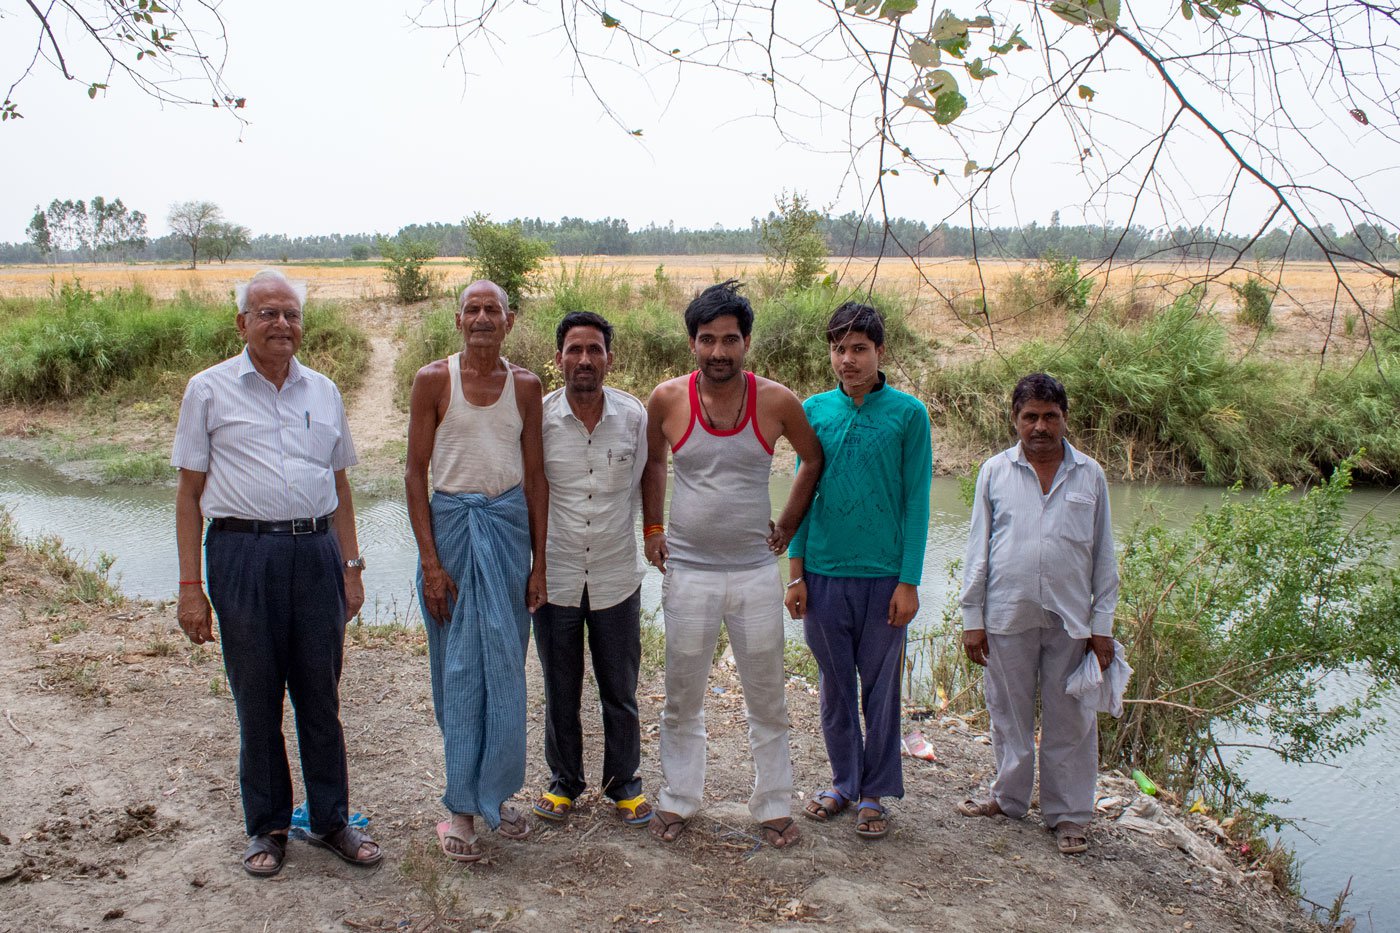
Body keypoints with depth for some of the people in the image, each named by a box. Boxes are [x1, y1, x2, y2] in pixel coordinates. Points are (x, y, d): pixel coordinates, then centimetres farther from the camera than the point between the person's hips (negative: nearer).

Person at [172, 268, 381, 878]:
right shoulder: (209, 389, 3)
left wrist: (350, 568, 11)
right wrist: (190, 588, -3)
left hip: (316, 552, 3)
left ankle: (331, 820, 22)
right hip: (242, 555, -2)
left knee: (321, 694, 8)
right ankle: (267, 828, 23)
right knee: (257, 698, 6)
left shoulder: (323, 391, 11)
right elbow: (189, 493, 2)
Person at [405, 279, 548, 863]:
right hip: (451, 523, -2)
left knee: (506, 668, 7)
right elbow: (415, 473, -3)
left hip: (511, 525, 3)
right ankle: (461, 806, 14)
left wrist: (539, 560, 4)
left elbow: (536, 475, 8)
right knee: (459, 670, 2)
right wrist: (430, 560, -10)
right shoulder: (433, 380, -2)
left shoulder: (525, 385, 6)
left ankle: (495, 793, 22)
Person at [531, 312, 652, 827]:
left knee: (620, 691, 12)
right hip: (555, 576, 0)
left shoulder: (634, 415, -5)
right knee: (560, 690, 14)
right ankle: (564, 781, 33)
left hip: (617, 576, 1)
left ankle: (624, 782, 30)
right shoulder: (538, 417, -8)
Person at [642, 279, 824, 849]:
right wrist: (652, 528, 8)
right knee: (682, 699, 12)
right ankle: (678, 799, 29)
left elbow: (814, 459, 10)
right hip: (686, 572, 0)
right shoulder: (667, 400, -6)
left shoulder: (776, 401, -7)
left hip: (755, 572, 0)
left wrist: (788, 525, 7)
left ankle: (774, 806, 24)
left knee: (767, 700, 10)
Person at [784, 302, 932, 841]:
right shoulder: (814, 411, 3)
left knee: (880, 688, 8)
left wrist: (909, 582, -7)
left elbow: (916, 502, -4)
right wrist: (795, 573, 3)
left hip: (883, 576, -2)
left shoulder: (908, 413, -4)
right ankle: (844, 782, 30)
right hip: (824, 574, 2)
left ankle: (875, 792, 23)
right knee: (835, 686, 14)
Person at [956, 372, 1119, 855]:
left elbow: (1103, 557, 7)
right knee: (1009, 715, 11)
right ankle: (1009, 798, 29)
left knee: (1069, 720, 7)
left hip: (1071, 618, 0)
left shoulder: (1090, 476, 5)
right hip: (1008, 616, 0)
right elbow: (978, 548, 5)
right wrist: (972, 617, 2)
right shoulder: (995, 472, 3)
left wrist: (1102, 624, 3)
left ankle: (1068, 814, 22)